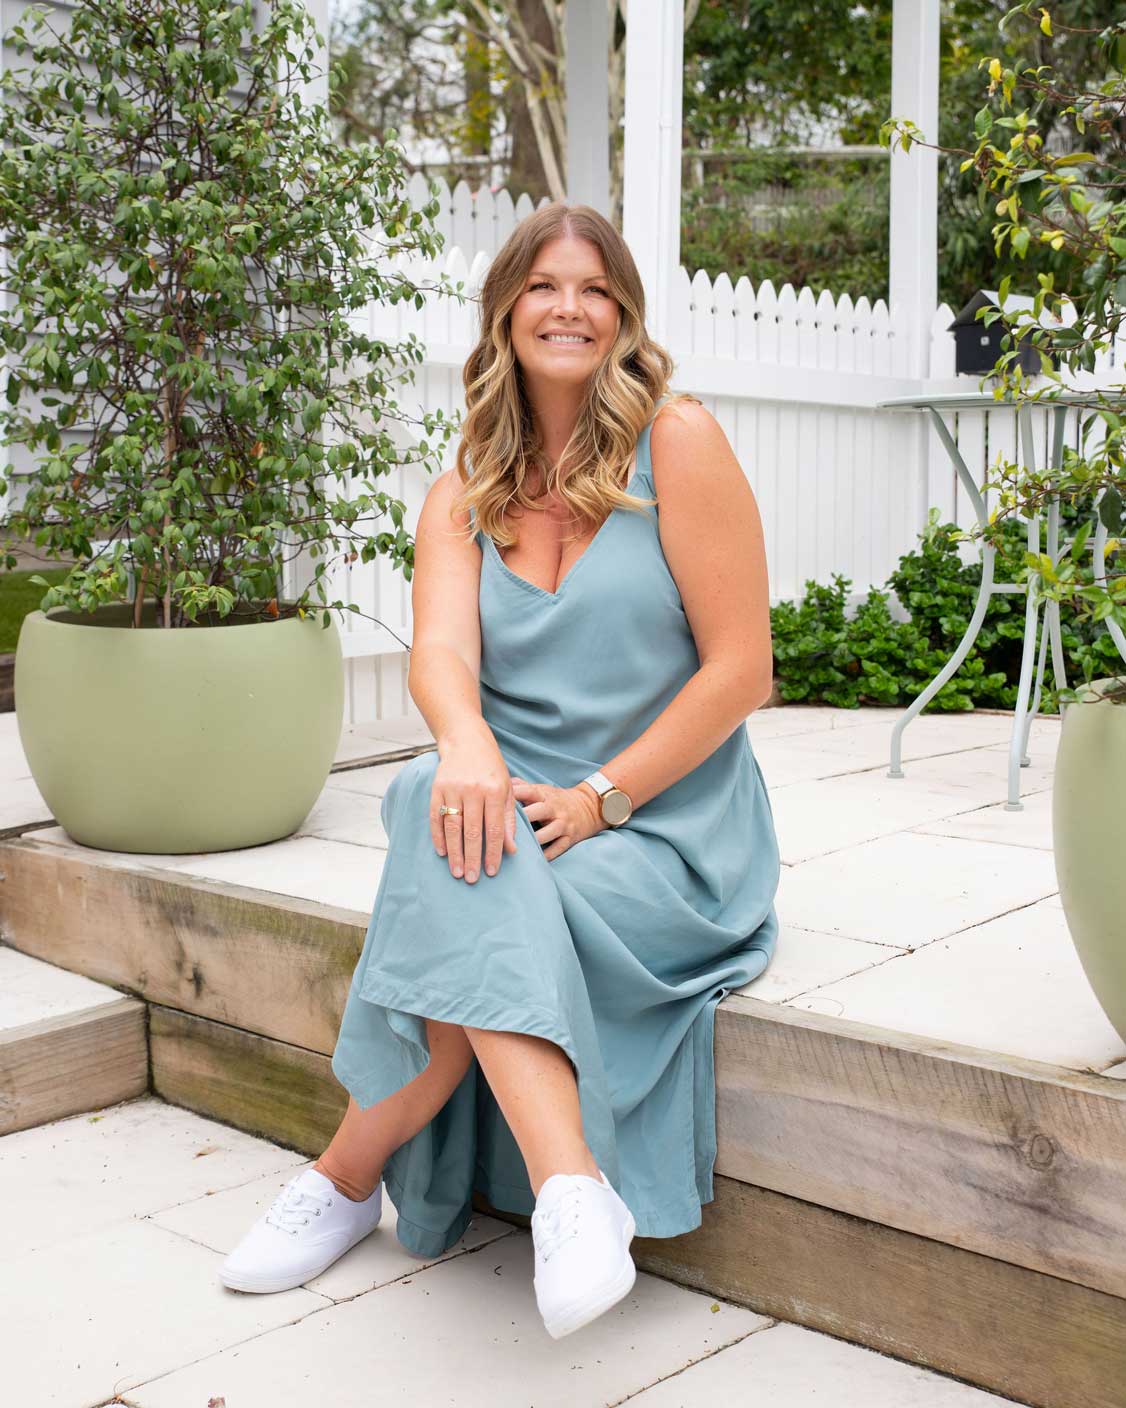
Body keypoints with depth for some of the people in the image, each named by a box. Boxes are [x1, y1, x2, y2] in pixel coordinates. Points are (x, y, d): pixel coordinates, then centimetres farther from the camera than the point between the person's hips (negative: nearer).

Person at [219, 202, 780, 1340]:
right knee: (449, 820, -32)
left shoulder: (678, 444, -4)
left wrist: (597, 798, -17)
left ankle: (349, 1176, -13)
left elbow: (741, 668, -9)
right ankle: (569, 1187, -34)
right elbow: (438, 650, -10)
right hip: (520, 809, 4)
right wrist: (465, 746, -35)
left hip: (666, 829, -3)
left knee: (471, 923, -31)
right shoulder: (462, 496, 9)